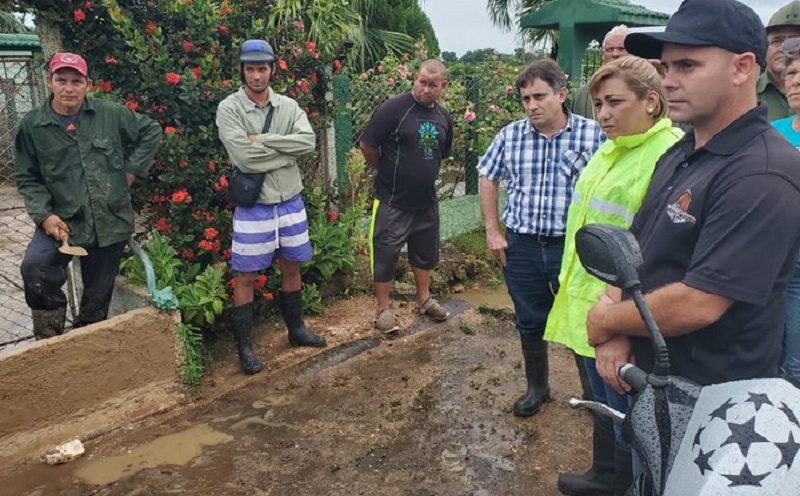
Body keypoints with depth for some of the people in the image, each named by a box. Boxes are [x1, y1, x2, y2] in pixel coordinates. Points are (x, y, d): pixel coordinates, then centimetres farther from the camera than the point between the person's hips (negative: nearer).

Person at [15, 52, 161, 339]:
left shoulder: (111, 114, -2)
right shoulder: (32, 125, -1)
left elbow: (151, 131, 11)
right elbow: (27, 178, 4)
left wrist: (132, 169, 4)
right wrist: (44, 215, -11)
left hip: (111, 222, 1)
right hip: (62, 221, 0)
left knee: (98, 294, 11)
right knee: (34, 268, -26)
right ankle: (49, 338, -2)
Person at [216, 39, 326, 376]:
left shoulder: (288, 106, 3)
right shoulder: (229, 108, -10)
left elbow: (308, 141, -14)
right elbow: (244, 157, -22)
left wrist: (263, 139, -19)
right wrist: (286, 153, -12)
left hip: (290, 202, 5)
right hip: (253, 206, -4)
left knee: (292, 268, 17)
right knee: (246, 277, 4)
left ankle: (296, 329, 36)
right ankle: (244, 346, 18)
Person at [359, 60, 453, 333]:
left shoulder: (444, 117, 5)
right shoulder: (393, 108, -16)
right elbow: (366, 145, -12)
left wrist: (424, 174, 14)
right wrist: (388, 171, 1)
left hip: (427, 201, 6)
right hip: (392, 201, -6)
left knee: (425, 252, 19)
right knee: (385, 255, 4)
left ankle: (424, 299, 37)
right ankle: (383, 309, 19)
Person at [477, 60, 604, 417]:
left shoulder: (593, 134, -7)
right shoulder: (510, 135, 1)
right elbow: (488, 178, 11)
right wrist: (492, 231, 6)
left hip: (573, 247, -2)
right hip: (521, 245, 3)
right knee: (530, 323, 16)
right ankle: (536, 388, 37)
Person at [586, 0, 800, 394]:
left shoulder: (762, 175, -24)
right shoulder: (677, 155, 6)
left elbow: (697, 305, -30)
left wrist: (604, 321, -14)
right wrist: (614, 332, -10)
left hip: (708, 403, -7)